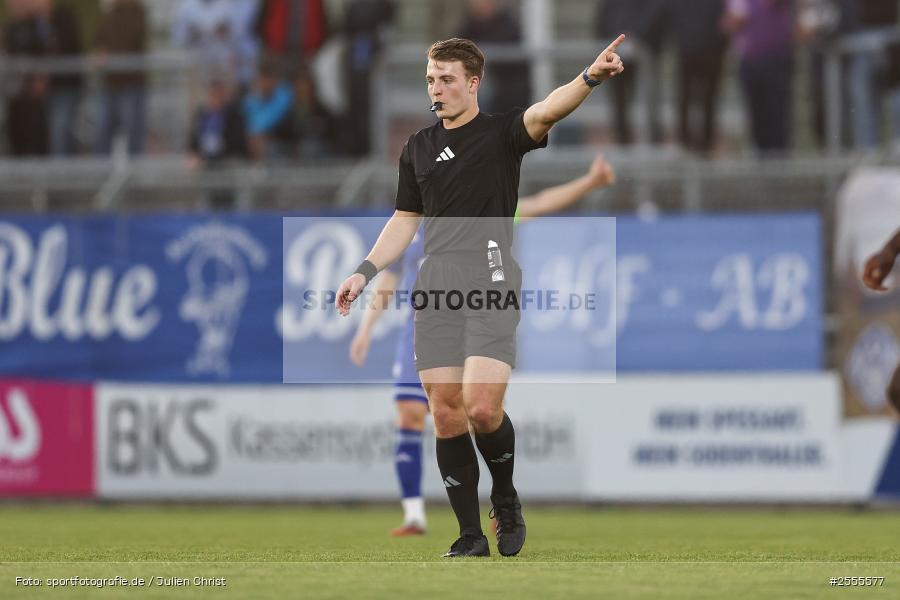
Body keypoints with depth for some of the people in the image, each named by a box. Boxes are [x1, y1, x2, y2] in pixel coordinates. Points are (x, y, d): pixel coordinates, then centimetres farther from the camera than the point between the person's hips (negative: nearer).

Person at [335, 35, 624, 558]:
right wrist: (366, 272, 14)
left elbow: (547, 112, -18)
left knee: (482, 408, -17)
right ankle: (471, 538, 7)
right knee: (446, 414, 0)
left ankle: (507, 500, 11)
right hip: (437, 289, 5)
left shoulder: (502, 133, 2)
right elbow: (405, 221, 25)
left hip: (492, 286, -5)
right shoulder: (419, 148, 17)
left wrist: (591, 78, -37)